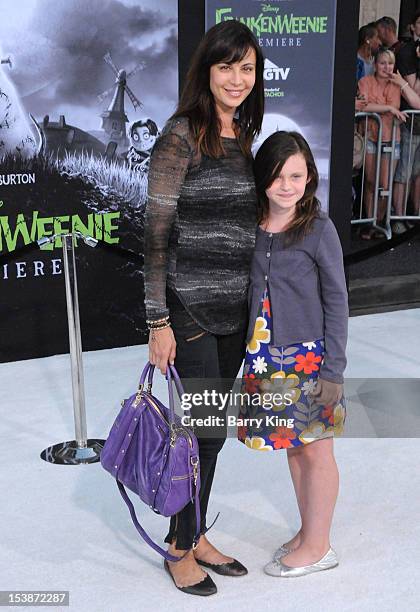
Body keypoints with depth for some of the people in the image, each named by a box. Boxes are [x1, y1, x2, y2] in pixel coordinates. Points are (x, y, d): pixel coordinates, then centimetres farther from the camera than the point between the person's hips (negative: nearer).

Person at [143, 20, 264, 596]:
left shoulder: (243, 135, 11)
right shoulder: (181, 134, -12)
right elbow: (157, 232, -14)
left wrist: (255, 302, 18)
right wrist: (158, 321, -15)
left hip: (235, 309, 7)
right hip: (190, 310, -7)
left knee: (212, 428, 16)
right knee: (196, 428, 3)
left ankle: (197, 535, 33)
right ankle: (180, 548, 25)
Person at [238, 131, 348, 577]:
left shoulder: (318, 228, -11)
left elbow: (336, 301, -9)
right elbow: (248, 292, 9)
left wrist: (333, 370, -11)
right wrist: (250, 350, 10)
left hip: (308, 356, -5)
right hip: (266, 356, 5)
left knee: (315, 450, 8)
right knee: (292, 446, 18)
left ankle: (318, 546, 24)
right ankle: (308, 531, 36)